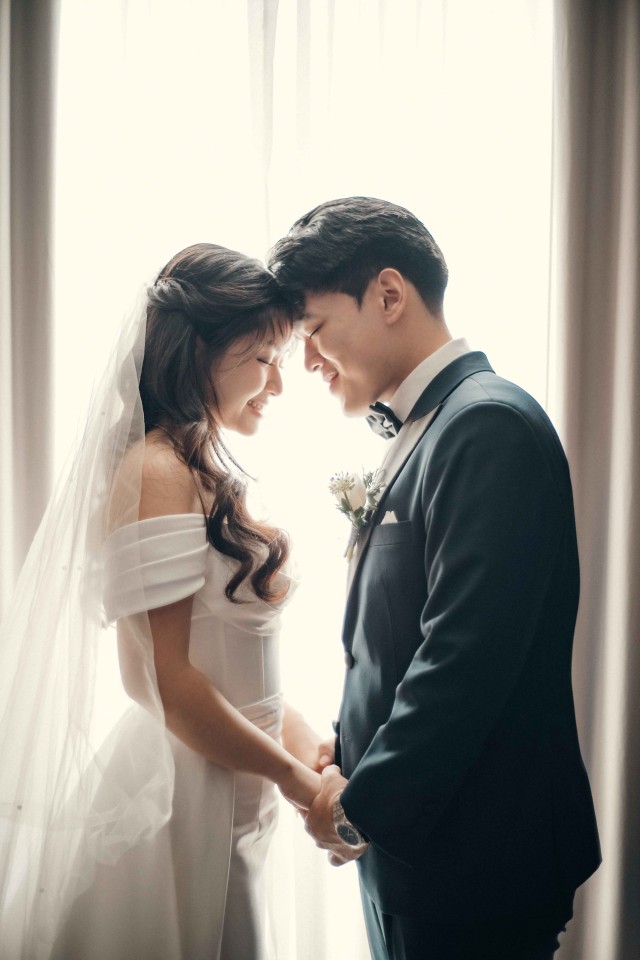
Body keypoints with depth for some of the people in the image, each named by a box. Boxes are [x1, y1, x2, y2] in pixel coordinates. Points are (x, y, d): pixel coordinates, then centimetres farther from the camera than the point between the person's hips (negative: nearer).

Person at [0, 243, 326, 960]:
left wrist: (312, 750, 3)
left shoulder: (207, 473, 10)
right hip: (175, 806, -8)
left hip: (224, 807, 8)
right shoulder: (157, 471, -18)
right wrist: (291, 774, -11)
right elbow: (157, 674, -22)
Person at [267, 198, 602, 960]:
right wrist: (349, 759, 4)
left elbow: (466, 657, -24)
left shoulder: (489, 424, -19)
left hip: (469, 860, -8)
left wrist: (364, 806, -14)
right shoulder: (423, 432, 10)